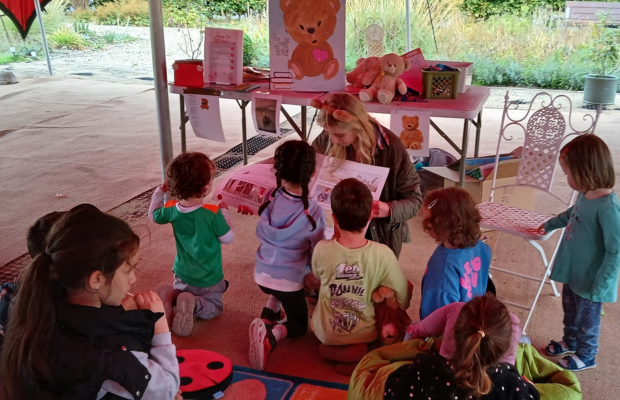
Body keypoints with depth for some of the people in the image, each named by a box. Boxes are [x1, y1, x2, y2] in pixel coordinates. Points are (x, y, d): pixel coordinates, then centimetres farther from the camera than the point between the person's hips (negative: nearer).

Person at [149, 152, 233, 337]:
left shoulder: (172, 209, -13)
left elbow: (153, 215, 9)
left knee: (178, 292, 31)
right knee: (214, 307, 19)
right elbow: (227, 238, -14)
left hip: (182, 276, 4)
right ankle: (193, 305, -15)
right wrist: (224, 212, -3)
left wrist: (160, 191, 17)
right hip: (208, 280, -4)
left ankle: (170, 296, -5)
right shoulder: (213, 213, -28)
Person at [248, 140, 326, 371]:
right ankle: (271, 335, -14)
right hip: (290, 280, -4)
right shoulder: (314, 212, -21)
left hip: (262, 275, 5)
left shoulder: (270, 199, -12)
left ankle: (268, 315, 16)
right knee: (299, 326, 18)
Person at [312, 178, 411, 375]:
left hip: (326, 333, 0)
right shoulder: (382, 254, -26)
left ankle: (336, 351, 2)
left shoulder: (322, 249, -24)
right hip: (366, 334, 0)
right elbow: (403, 301, -15)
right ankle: (357, 349, 1)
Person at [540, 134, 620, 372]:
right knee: (570, 311, 28)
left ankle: (586, 356, 41)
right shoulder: (585, 195, -7)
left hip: (589, 280, -7)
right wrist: (550, 225, 31)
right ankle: (570, 342, 52)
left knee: (586, 319, 17)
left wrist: (599, 287, -23)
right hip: (572, 271, 7)